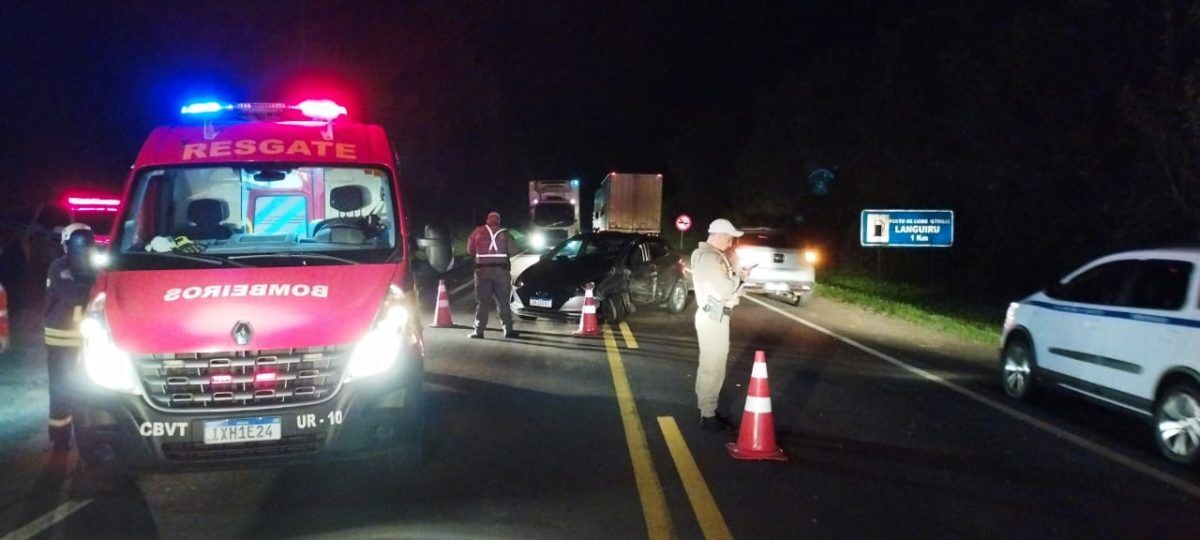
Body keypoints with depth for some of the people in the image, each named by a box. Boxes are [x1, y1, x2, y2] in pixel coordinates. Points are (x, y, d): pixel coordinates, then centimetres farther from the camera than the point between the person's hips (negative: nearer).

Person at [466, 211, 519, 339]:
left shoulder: (478, 231, 1)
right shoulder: (504, 233, 2)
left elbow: (470, 250, 5)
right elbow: (512, 250, -1)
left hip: (483, 270, 0)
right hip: (501, 270, 1)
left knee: (482, 302, 3)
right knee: (503, 301, 7)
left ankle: (479, 331, -1)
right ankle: (508, 329, 3)